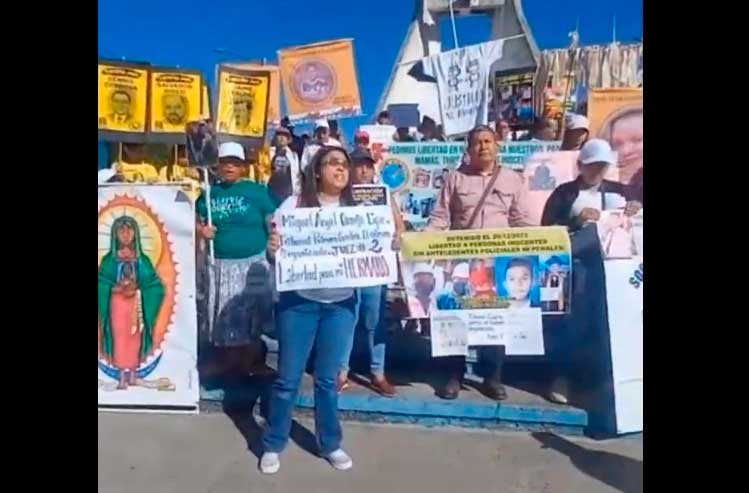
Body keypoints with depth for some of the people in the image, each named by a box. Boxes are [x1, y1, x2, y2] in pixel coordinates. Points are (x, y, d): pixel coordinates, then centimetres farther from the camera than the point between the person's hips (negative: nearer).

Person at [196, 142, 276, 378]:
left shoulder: (257, 191, -3)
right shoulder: (209, 192, 8)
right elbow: (197, 222, 16)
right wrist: (201, 230, -7)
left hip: (253, 264, -3)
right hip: (220, 265, 4)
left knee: (253, 314, 2)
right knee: (224, 316, 13)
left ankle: (254, 364, 16)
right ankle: (226, 362, 28)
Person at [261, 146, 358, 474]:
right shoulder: (294, 205, 0)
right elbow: (277, 252, -1)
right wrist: (272, 248, -24)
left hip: (341, 304, 2)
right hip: (299, 301, -2)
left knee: (327, 378, 13)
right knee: (288, 378, 7)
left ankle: (330, 443, 31)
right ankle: (273, 444, 26)